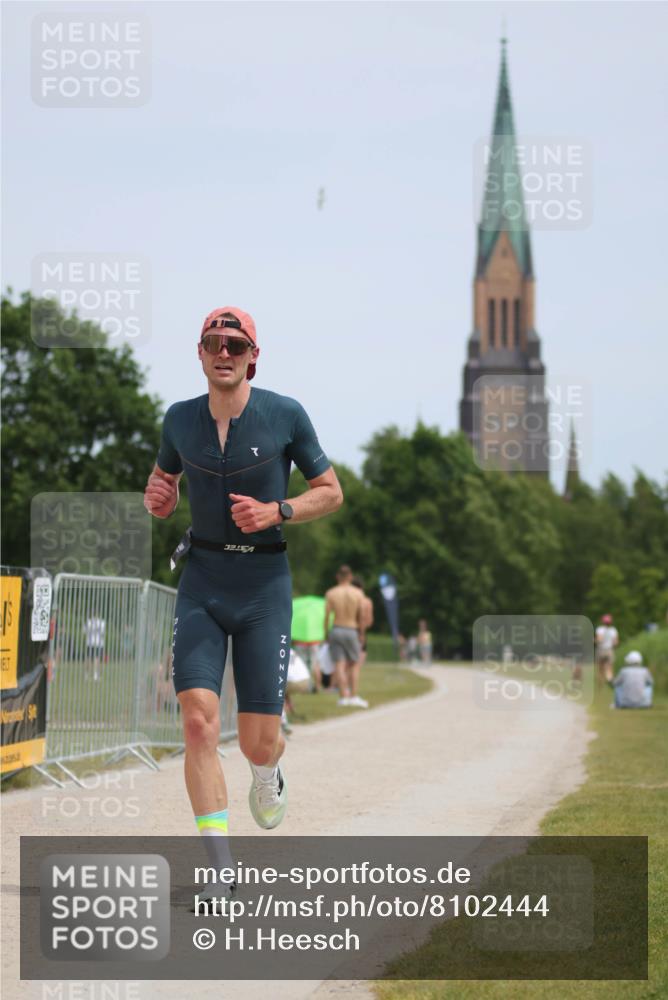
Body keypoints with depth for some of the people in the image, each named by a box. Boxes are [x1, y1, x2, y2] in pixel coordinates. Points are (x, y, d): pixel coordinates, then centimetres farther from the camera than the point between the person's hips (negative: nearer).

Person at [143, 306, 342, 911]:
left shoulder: (285, 415, -5)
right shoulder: (180, 420, 3)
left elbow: (331, 493, 3)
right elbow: (163, 486, 20)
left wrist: (276, 512, -14)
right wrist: (157, 499, -4)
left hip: (264, 583, -2)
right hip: (201, 581, 2)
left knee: (258, 742, -2)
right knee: (199, 722, -16)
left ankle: (268, 774, 39)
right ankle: (221, 873, -12)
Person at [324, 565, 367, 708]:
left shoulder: (331, 593, -3)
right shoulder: (358, 593, -3)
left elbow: (327, 616, -4)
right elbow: (361, 616, -1)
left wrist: (326, 634, 5)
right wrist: (360, 632, 12)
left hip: (335, 630, 1)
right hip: (351, 631, -1)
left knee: (339, 664, 2)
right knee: (354, 664, 10)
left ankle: (343, 696, -1)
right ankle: (354, 696, 3)